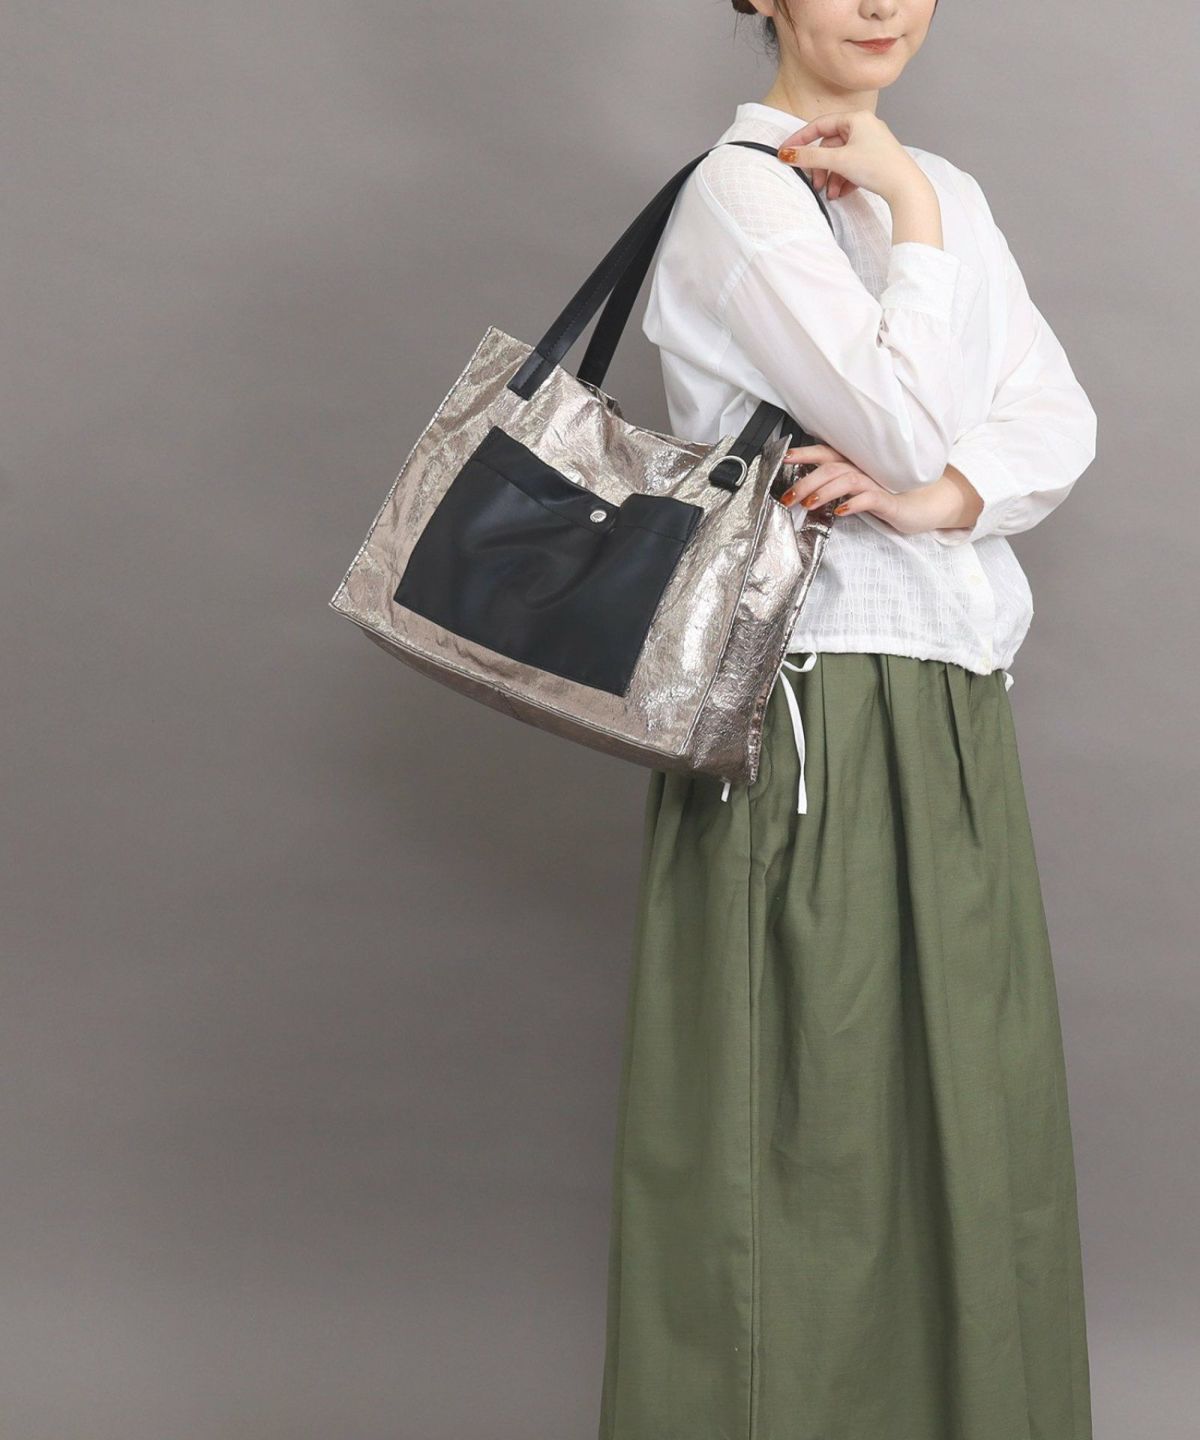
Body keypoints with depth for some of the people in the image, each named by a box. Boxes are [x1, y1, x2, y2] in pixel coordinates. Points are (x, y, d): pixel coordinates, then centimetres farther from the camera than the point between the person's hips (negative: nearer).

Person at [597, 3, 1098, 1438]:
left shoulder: (945, 193, 15)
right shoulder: (739, 192, -8)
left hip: (954, 713, 7)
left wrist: (935, 496, -14)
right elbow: (917, 426, -17)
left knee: (964, 1115, 12)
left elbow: (1058, 420, 4)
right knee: (807, 1121, 0)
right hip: (814, 711, -7)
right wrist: (909, 219, -8)